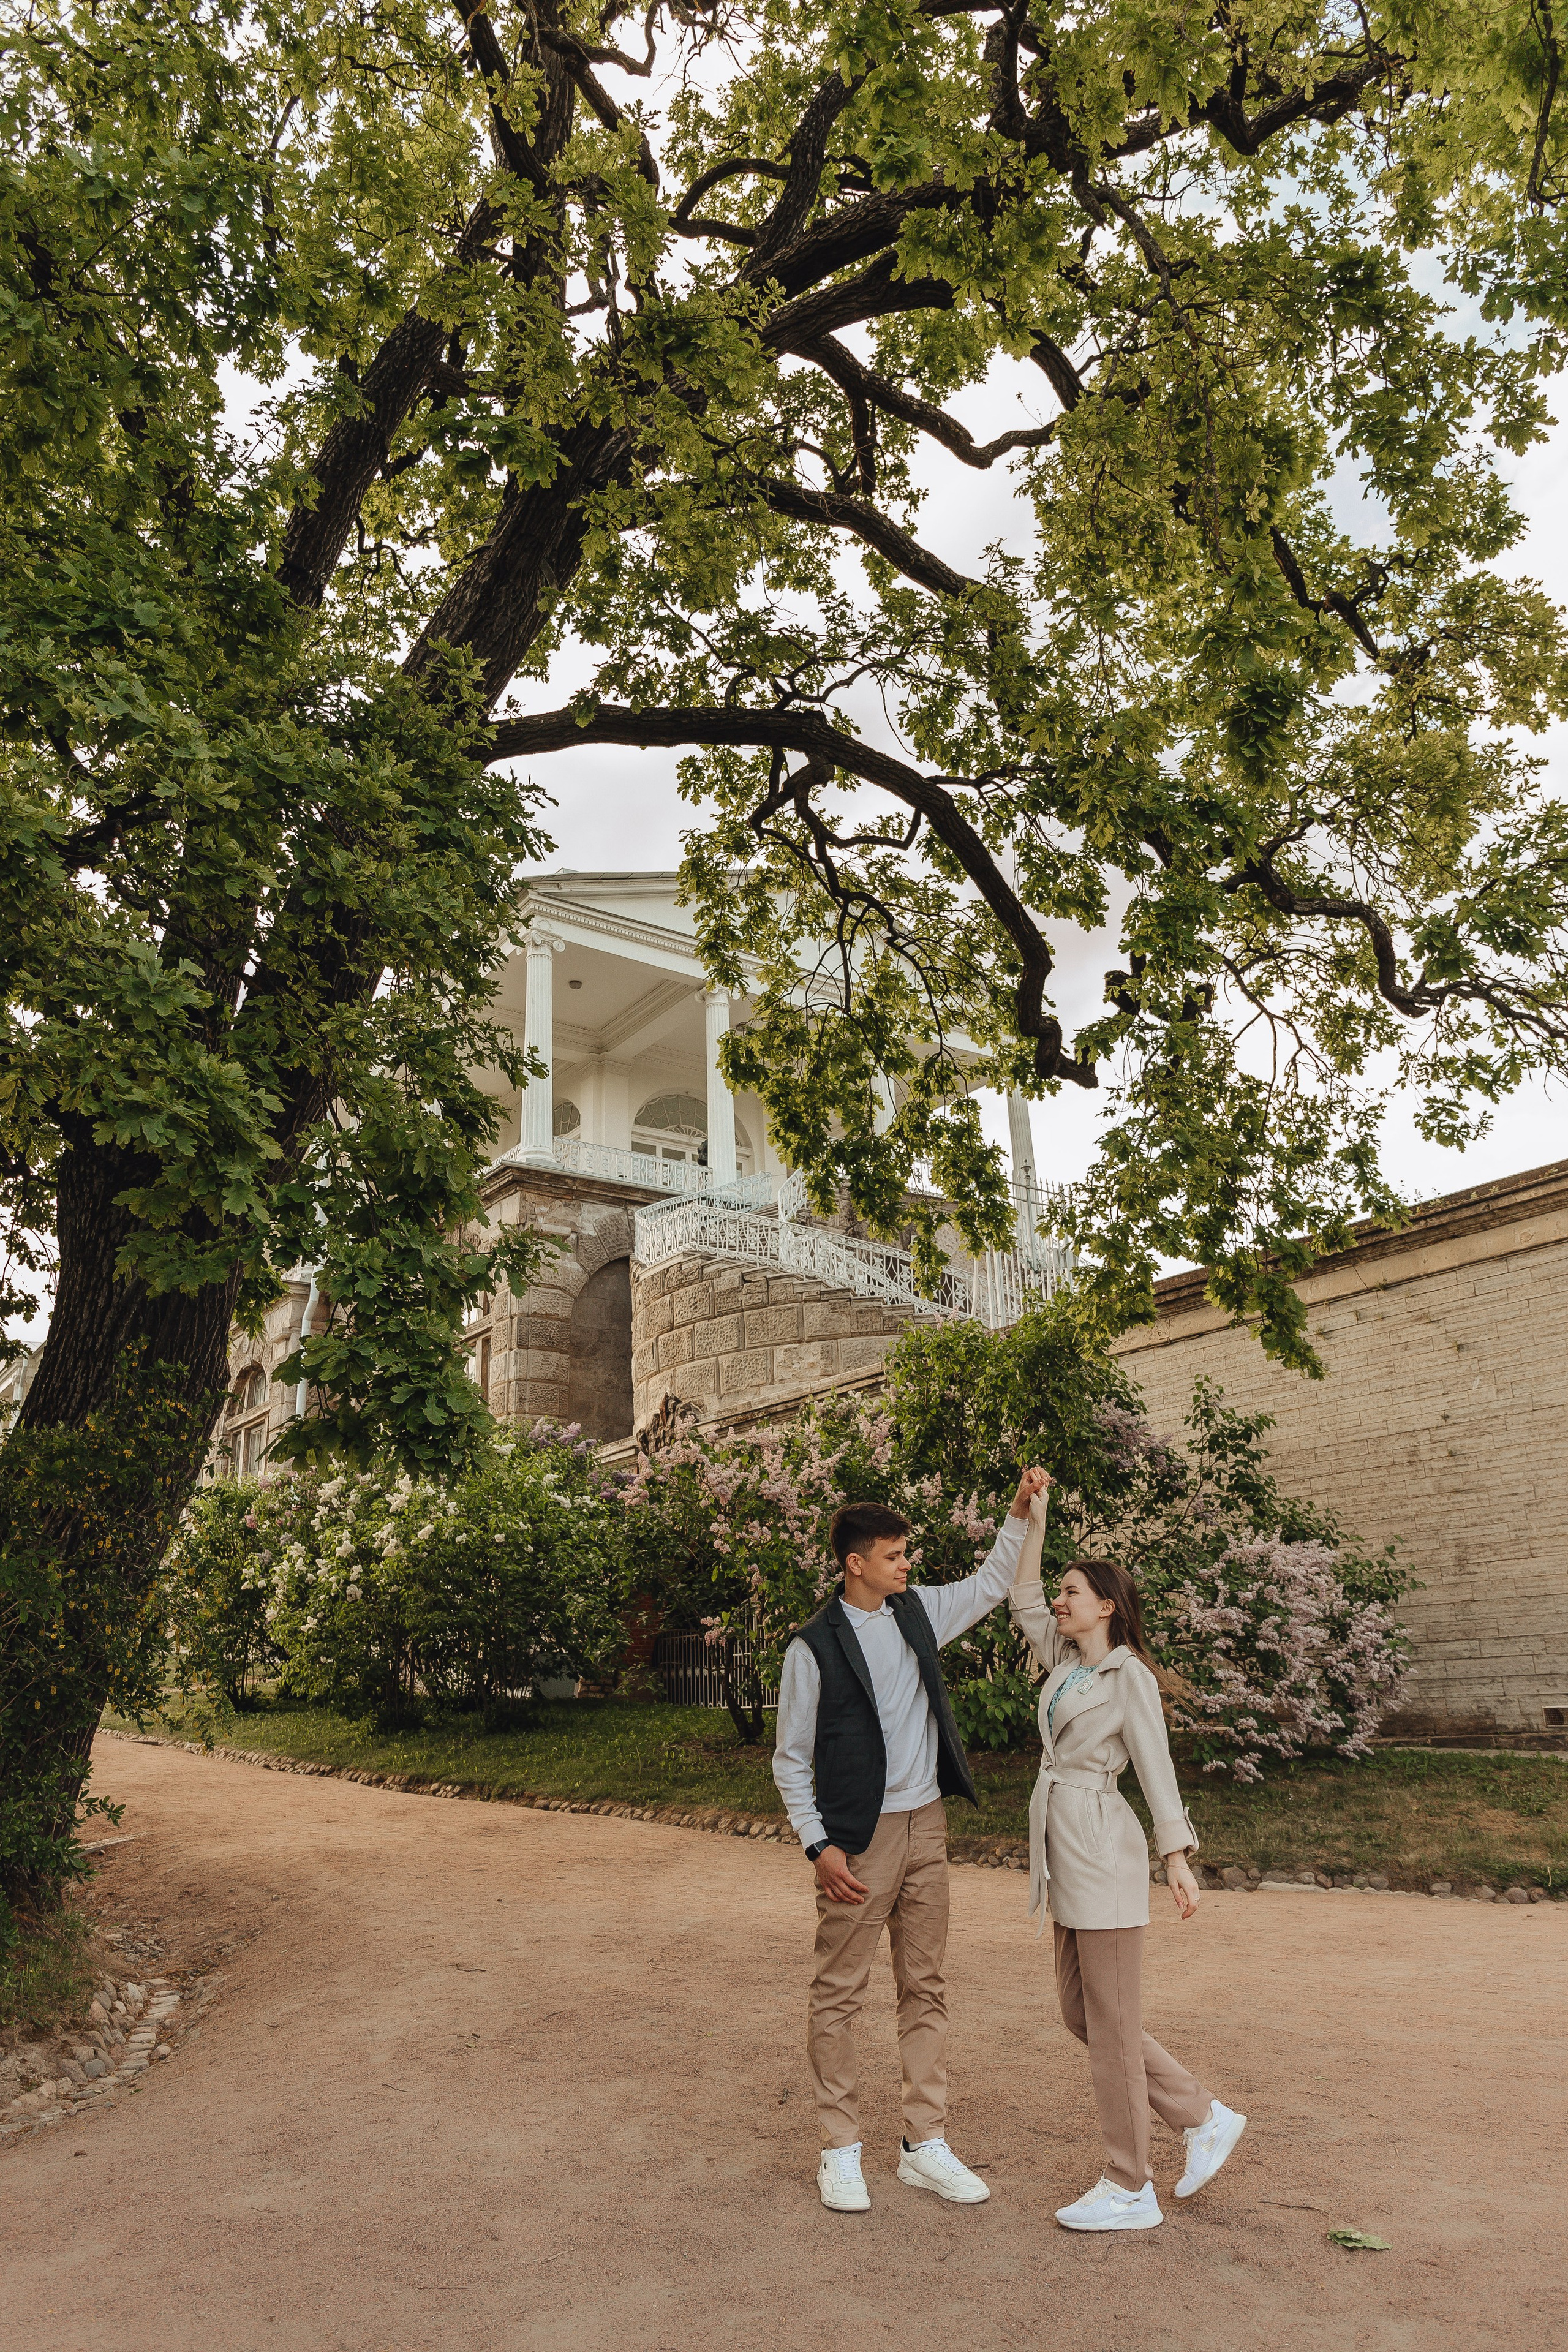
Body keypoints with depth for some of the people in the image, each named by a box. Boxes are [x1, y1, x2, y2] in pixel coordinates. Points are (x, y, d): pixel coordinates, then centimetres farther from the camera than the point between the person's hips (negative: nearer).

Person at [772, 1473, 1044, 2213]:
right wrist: (818, 1845, -13)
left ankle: (926, 2144, 23)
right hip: (859, 1839, -5)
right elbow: (790, 1760, -6)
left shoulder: (918, 1612, 4)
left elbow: (990, 1586, 19)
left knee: (926, 1988, 12)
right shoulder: (814, 1647, -12)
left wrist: (1020, 1512, 8)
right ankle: (840, 2151, 18)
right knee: (839, 1993, 4)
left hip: (926, 1825, 6)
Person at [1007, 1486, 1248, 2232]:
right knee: (1080, 2013, 13)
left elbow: (1154, 1768, -12)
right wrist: (1034, 1521, 13)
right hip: (1060, 1845, 8)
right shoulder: (1063, 1662, 12)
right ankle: (1204, 2117, 25)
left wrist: (1178, 1858, -18)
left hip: (1102, 1846, -8)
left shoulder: (1129, 1676, -8)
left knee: (1111, 2018, 0)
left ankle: (1130, 2190, 12)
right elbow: (1022, 1601, 18)